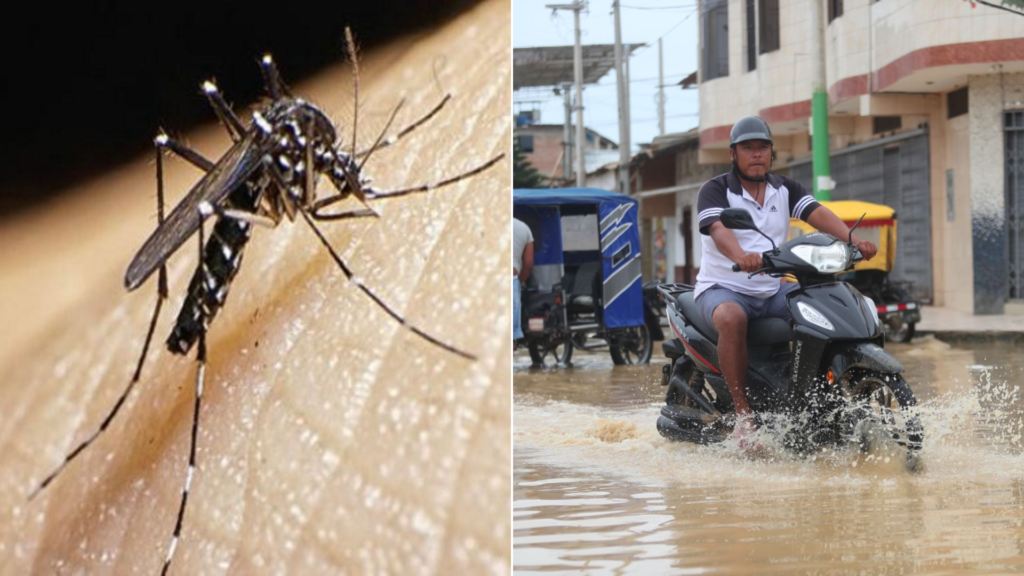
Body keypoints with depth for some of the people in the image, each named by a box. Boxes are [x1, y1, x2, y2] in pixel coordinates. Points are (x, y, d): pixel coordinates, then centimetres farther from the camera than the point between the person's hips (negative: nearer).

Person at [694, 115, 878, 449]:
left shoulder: (785, 189, 10)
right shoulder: (715, 190, -6)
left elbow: (818, 214, -7)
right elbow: (717, 229, -26)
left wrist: (852, 240, -27)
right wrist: (740, 256, -48)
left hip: (773, 290, 5)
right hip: (723, 287, -5)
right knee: (732, 318, -38)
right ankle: (743, 415, -34)